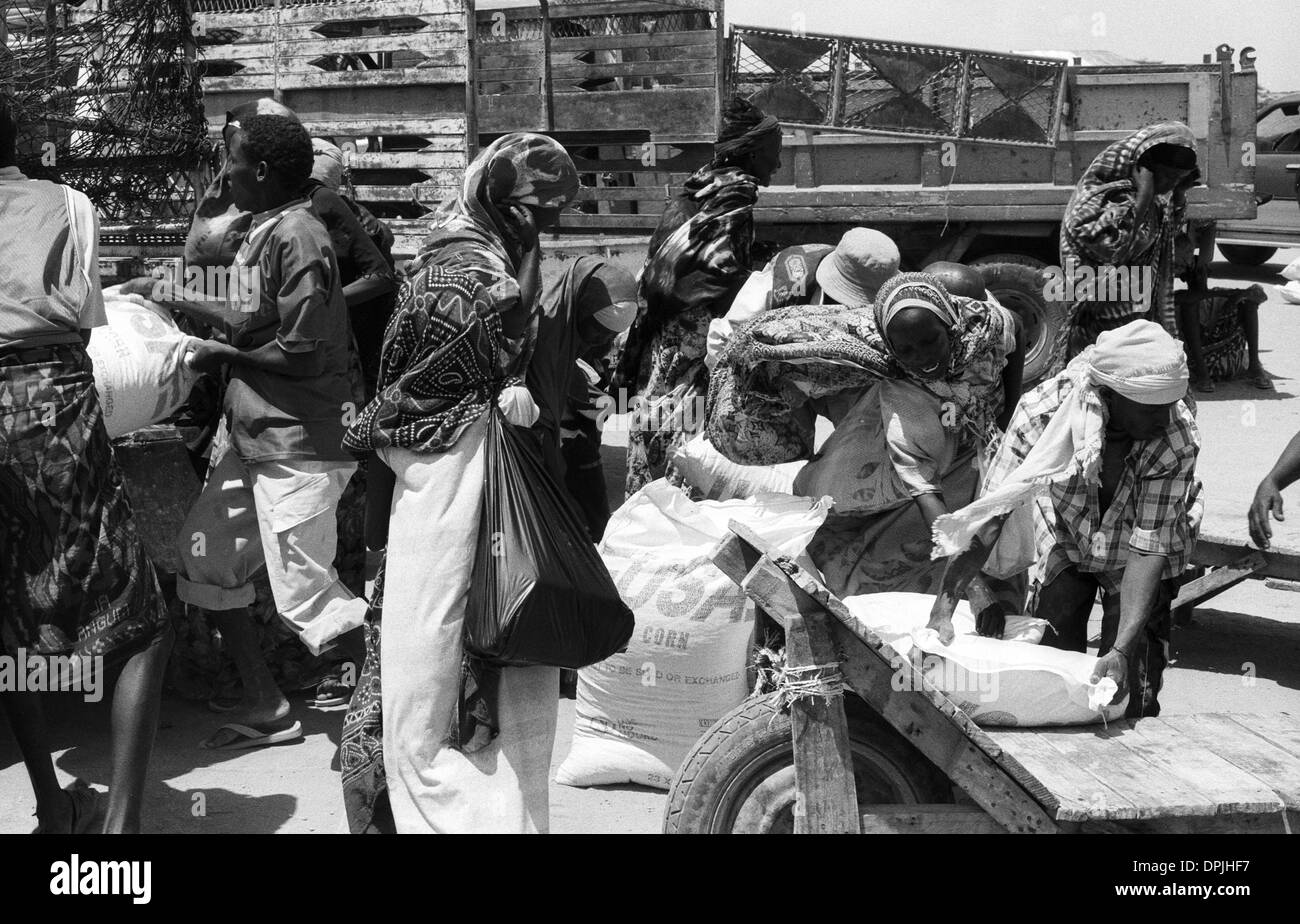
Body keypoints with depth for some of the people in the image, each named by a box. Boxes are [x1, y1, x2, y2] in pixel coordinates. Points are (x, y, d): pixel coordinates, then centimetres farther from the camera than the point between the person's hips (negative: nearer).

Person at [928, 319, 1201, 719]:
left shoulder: (1178, 437, -32)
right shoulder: (1043, 410, -32)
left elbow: (1150, 546, -32)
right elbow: (990, 512, -30)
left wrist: (1122, 650, -41)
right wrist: (943, 607, -37)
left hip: (1131, 555, 0)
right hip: (1064, 539, 1)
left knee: (1131, 695, -7)